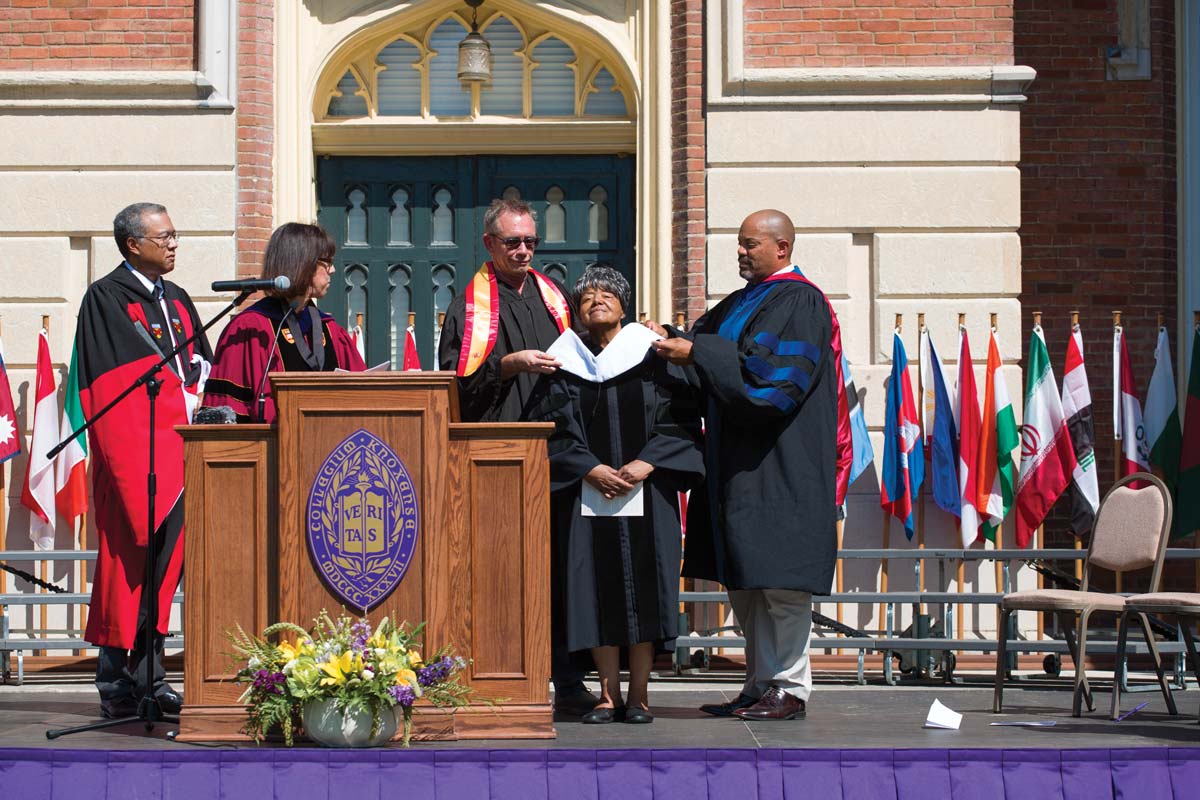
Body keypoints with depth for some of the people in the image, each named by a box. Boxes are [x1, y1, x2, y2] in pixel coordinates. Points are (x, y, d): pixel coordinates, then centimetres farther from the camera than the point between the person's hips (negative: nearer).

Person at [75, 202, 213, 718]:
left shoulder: (176, 301, 19)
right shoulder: (106, 299, -5)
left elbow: (200, 366, 18)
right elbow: (132, 374, -13)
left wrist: (197, 399, -1)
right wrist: (183, 400, -10)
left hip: (176, 447, 7)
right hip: (133, 448, -7)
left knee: (166, 556, 4)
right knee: (132, 557, -8)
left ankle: (148, 677, 7)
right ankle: (120, 684, -5)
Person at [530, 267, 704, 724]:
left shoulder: (653, 356, 7)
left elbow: (681, 418, 0)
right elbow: (556, 428, 2)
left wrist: (646, 463, -14)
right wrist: (591, 469, -13)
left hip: (647, 492, -1)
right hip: (587, 491, 1)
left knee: (643, 585, -4)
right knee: (597, 588, -3)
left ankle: (638, 695, 2)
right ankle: (609, 693, 3)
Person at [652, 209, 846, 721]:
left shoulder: (799, 303, -9)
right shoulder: (742, 303, 19)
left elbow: (770, 373, -19)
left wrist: (697, 352, -18)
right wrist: (672, 342, -2)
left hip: (779, 466, -9)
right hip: (738, 465, 9)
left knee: (778, 578, -7)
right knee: (743, 581, 10)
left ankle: (789, 689, -3)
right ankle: (760, 686, 15)